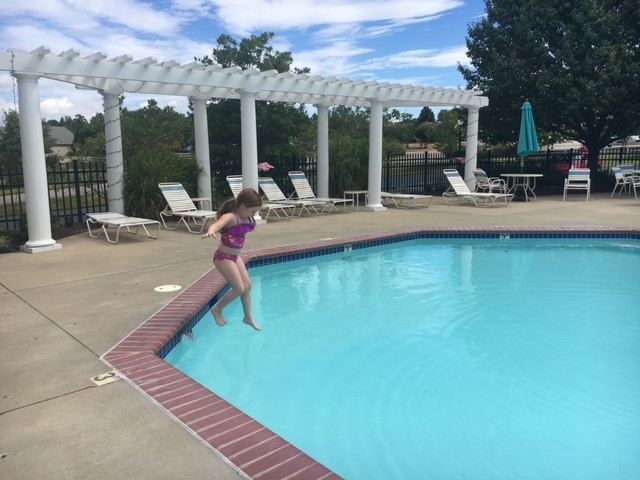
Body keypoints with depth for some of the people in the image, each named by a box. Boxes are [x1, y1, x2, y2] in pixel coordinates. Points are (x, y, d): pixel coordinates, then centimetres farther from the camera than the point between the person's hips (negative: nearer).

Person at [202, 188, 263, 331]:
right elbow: (217, 224, -48)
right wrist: (210, 231, -69)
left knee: (247, 285, 11)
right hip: (223, 257, -9)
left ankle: (249, 316, 26)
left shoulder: (245, 218, 0)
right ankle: (217, 310, 14)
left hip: (235, 256, 9)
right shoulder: (230, 217, -26)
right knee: (239, 288, -7)